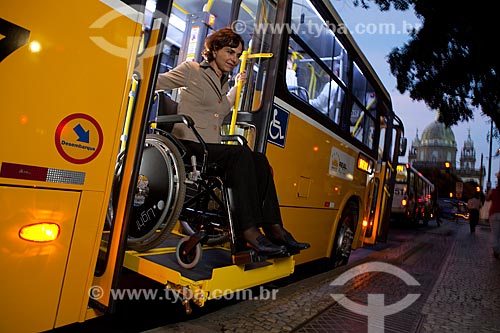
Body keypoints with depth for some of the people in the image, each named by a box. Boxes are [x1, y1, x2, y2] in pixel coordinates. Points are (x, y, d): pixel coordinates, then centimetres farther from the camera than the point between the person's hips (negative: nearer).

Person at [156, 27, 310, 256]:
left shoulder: (223, 83, 24)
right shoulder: (191, 69, 4)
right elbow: (158, 83, 3)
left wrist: (237, 87, 34)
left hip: (211, 147, 7)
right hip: (188, 145, -7)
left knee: (259, 160, -14)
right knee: (241, 154, -30)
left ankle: (273, 227, -17)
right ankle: (248, 229, -32)